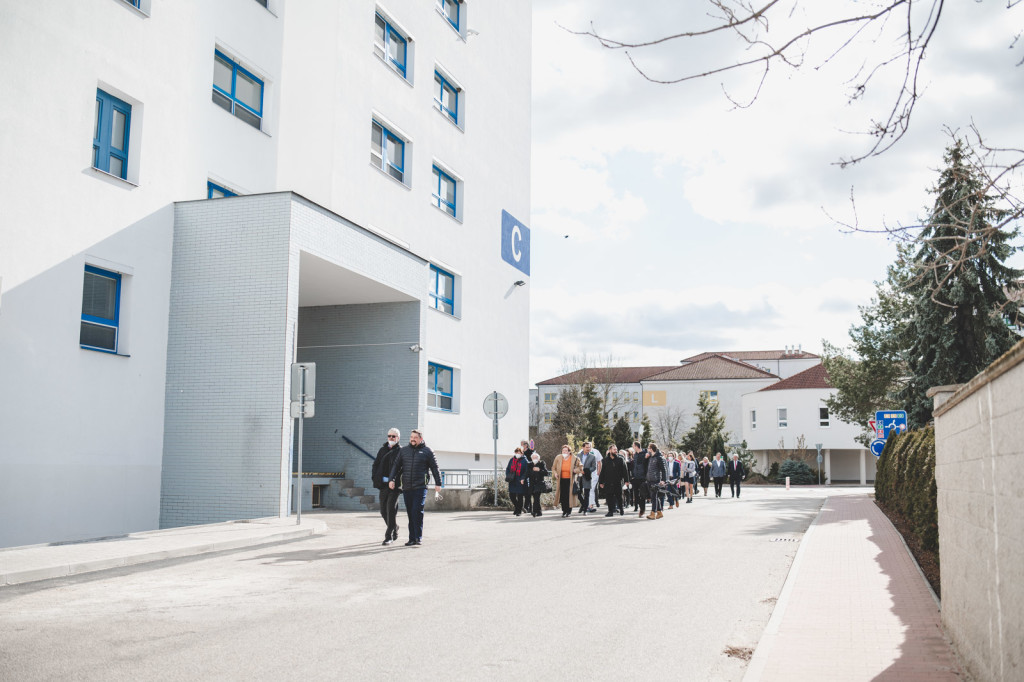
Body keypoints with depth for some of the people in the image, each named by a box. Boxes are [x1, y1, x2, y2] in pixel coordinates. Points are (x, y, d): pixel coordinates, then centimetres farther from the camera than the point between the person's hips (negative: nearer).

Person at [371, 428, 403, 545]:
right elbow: (376, 464, 14)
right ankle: (395, 531, 29)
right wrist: (376, 478, -1)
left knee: (391, 509, -11)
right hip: (383, 484, 6)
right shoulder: (382, 450, 16)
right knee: (384, 511, 10)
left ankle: (389, 536, -7)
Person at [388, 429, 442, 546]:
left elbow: (435, 468, 5)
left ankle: (418, 537, -7)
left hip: (420, 487, -4)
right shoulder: (403, 450, 13)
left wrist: (438, 484, 2)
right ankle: (412, 539, 12)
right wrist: (392, 479, 0)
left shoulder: (427, 451, 4)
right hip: (406, 488, 4)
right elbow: (396, 465, 12)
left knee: (417, 511, -13)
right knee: (410, 513, 7)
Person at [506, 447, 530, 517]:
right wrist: (508, 476, -3)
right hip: (512, 482, 4)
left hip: (520, 482, -4)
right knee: (512, 496, 5)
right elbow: (507, 468, 14)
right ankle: (516, 506, 29)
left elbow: (526, 471, -7)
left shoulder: (524, 461, -3)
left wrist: (523, 479, -17)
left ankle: (519, 511, 11)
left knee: (520, 497, 1)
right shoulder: (512, 460, 10)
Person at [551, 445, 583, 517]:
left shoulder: (574, 459, -4)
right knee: (563, 496, 0)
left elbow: (580, 467, 7)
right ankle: (564, 511, 11)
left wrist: (575, 470, -12)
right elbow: (553, 467, 16)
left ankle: (569, 511, 8)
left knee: (569, 495, -4)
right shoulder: (558, 458, 3)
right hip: (561, 480, 2)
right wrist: (555, 473, -1)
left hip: (570, 480, -2)